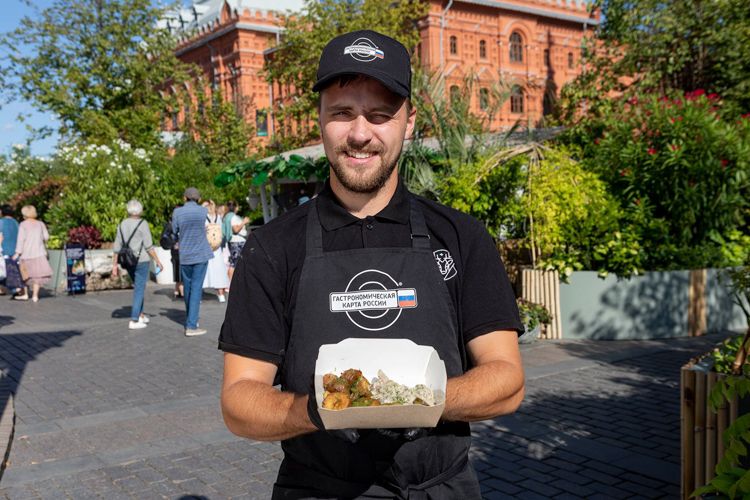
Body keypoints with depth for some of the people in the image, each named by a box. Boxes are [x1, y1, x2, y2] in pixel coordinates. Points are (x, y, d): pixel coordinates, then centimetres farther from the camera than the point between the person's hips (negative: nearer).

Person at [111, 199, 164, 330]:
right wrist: (158, 261, -6)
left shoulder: (122, 224, 6)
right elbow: (149, 246, -14)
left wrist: (115, 265, 8)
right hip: (141, 261, -6)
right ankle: (134, 321, -4)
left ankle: (140, 315, 26)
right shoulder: (142, 224, -11)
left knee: (138, 287, 22)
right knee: (139, 290, -1)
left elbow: (116, 247, 5)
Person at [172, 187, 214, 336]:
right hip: (201, 254, -1)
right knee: (196, 288, -3)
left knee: (187, 287, 15)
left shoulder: (177, 212, -3)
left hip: (184, 255, 2)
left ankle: (191, 320, 28)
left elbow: (174, 232, 4)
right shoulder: (204, 211, -2)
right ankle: (191, 326, -7)